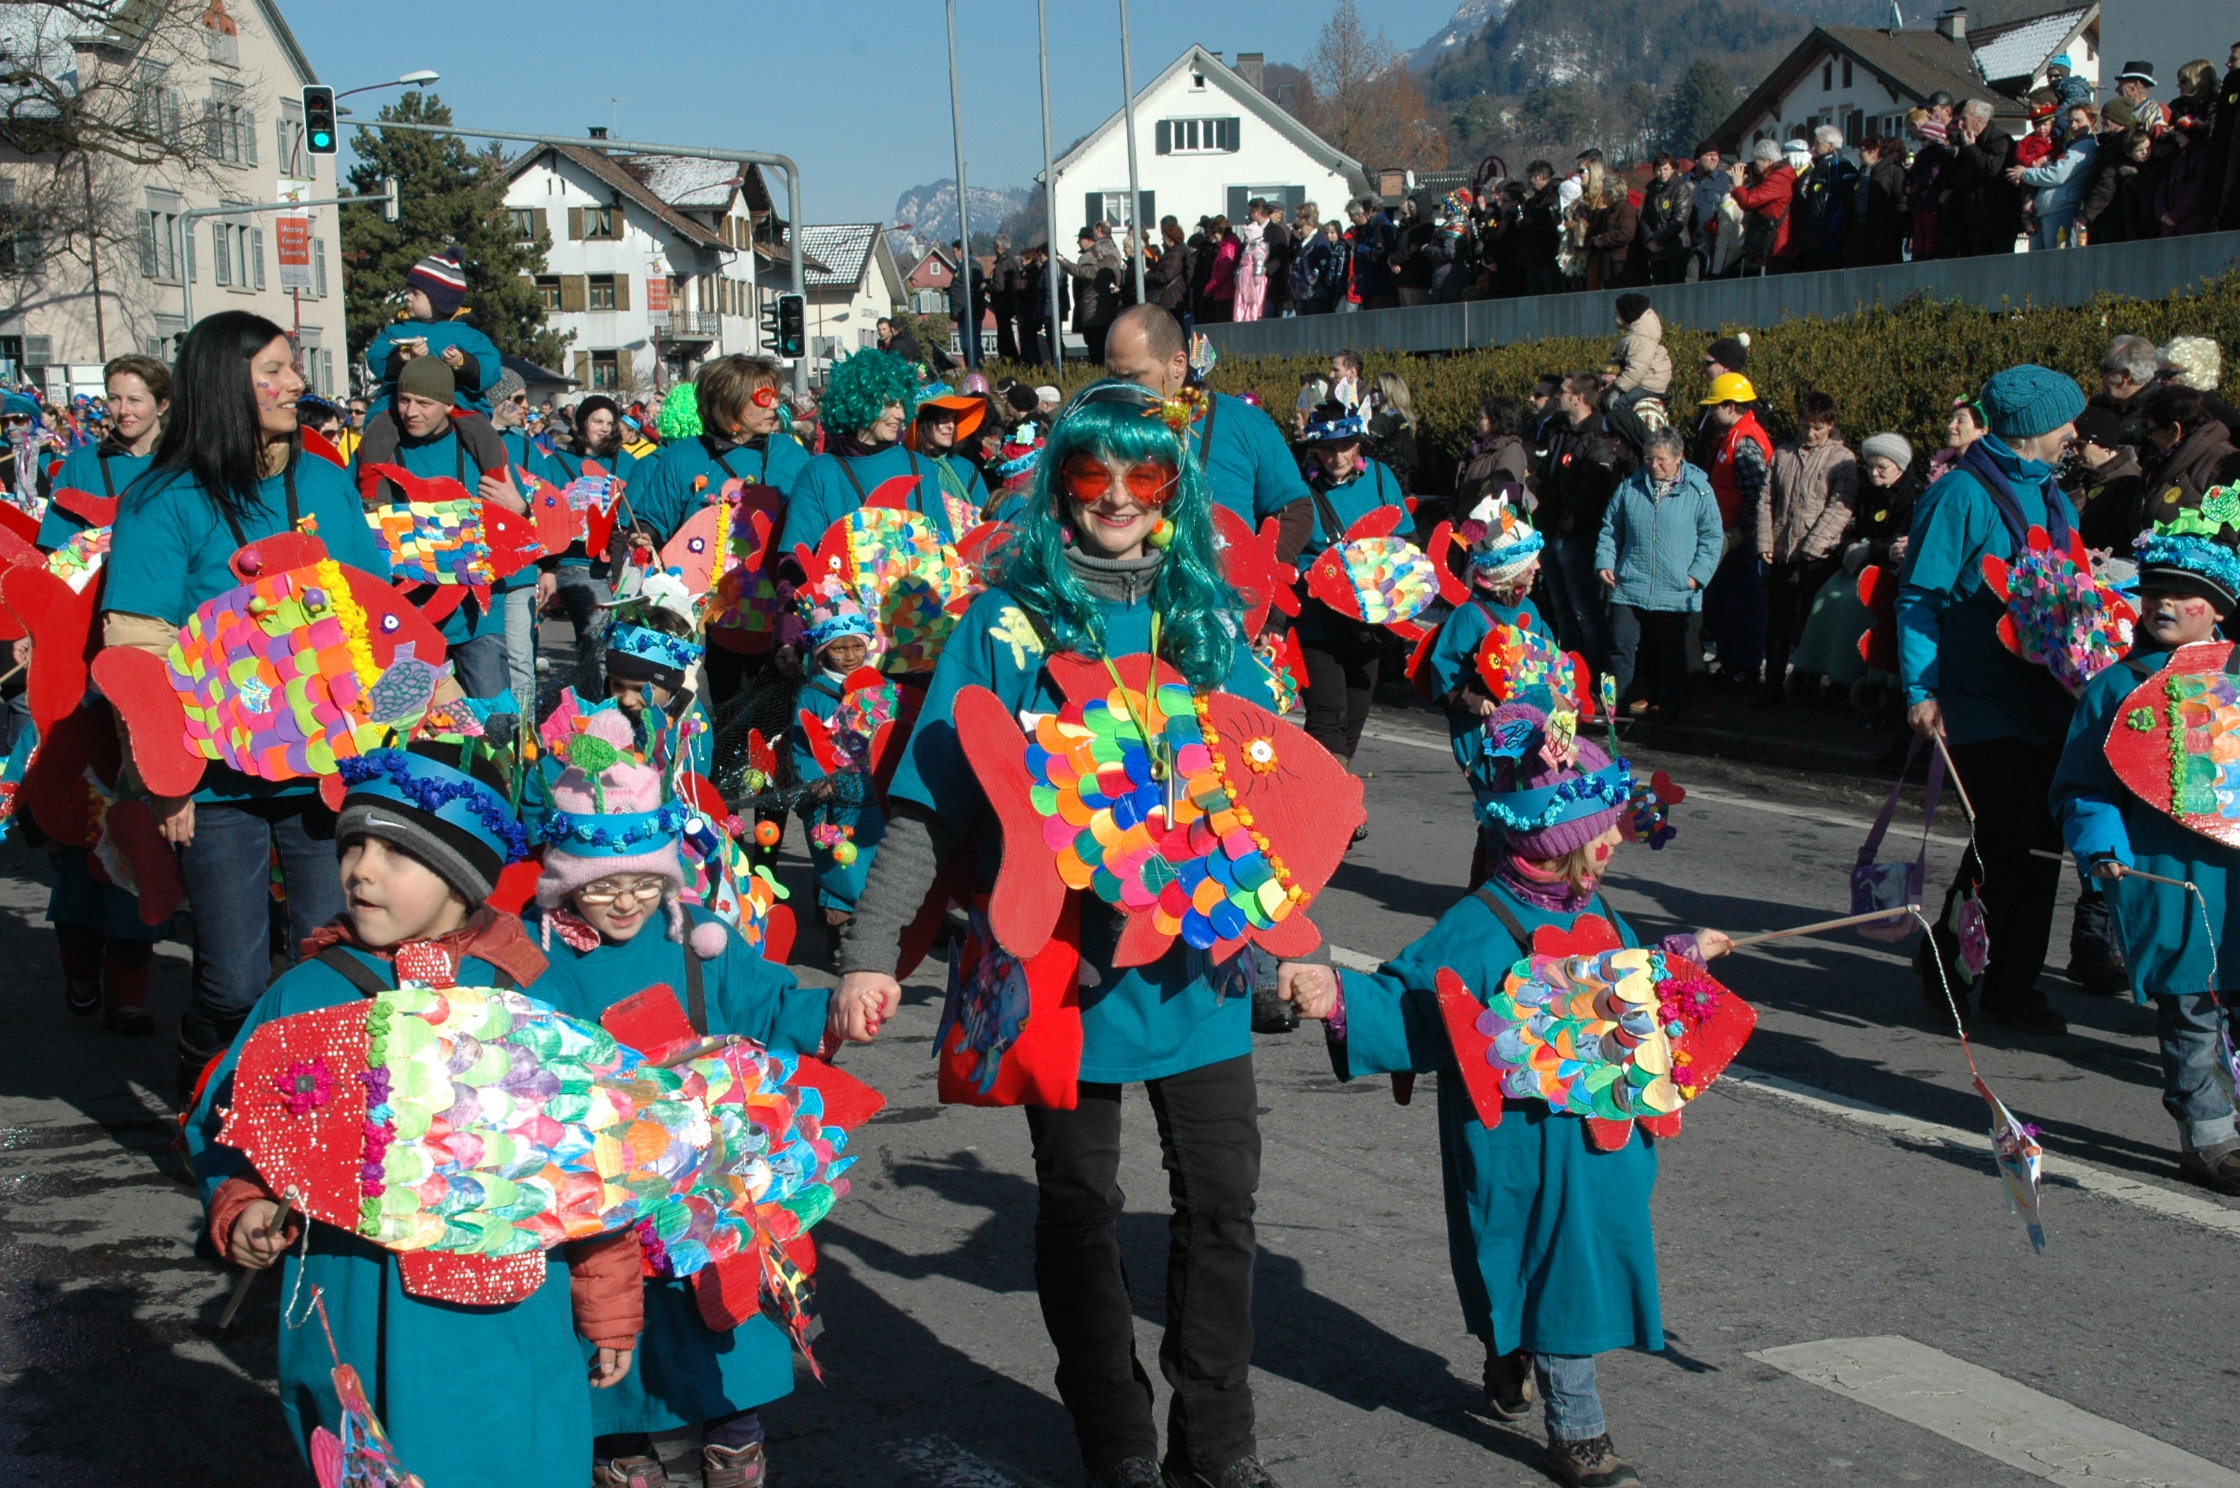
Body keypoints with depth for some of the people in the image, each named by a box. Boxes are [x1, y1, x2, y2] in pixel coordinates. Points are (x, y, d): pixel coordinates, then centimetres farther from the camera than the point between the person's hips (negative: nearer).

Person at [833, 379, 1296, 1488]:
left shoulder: (1205, 614, 4)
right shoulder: (1011, 620, -6)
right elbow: (929, 805, -9)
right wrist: (870, 951, -17)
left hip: (1198, 956, 3)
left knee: (1222, 1200, 8)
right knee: (1080, 1210, 9)